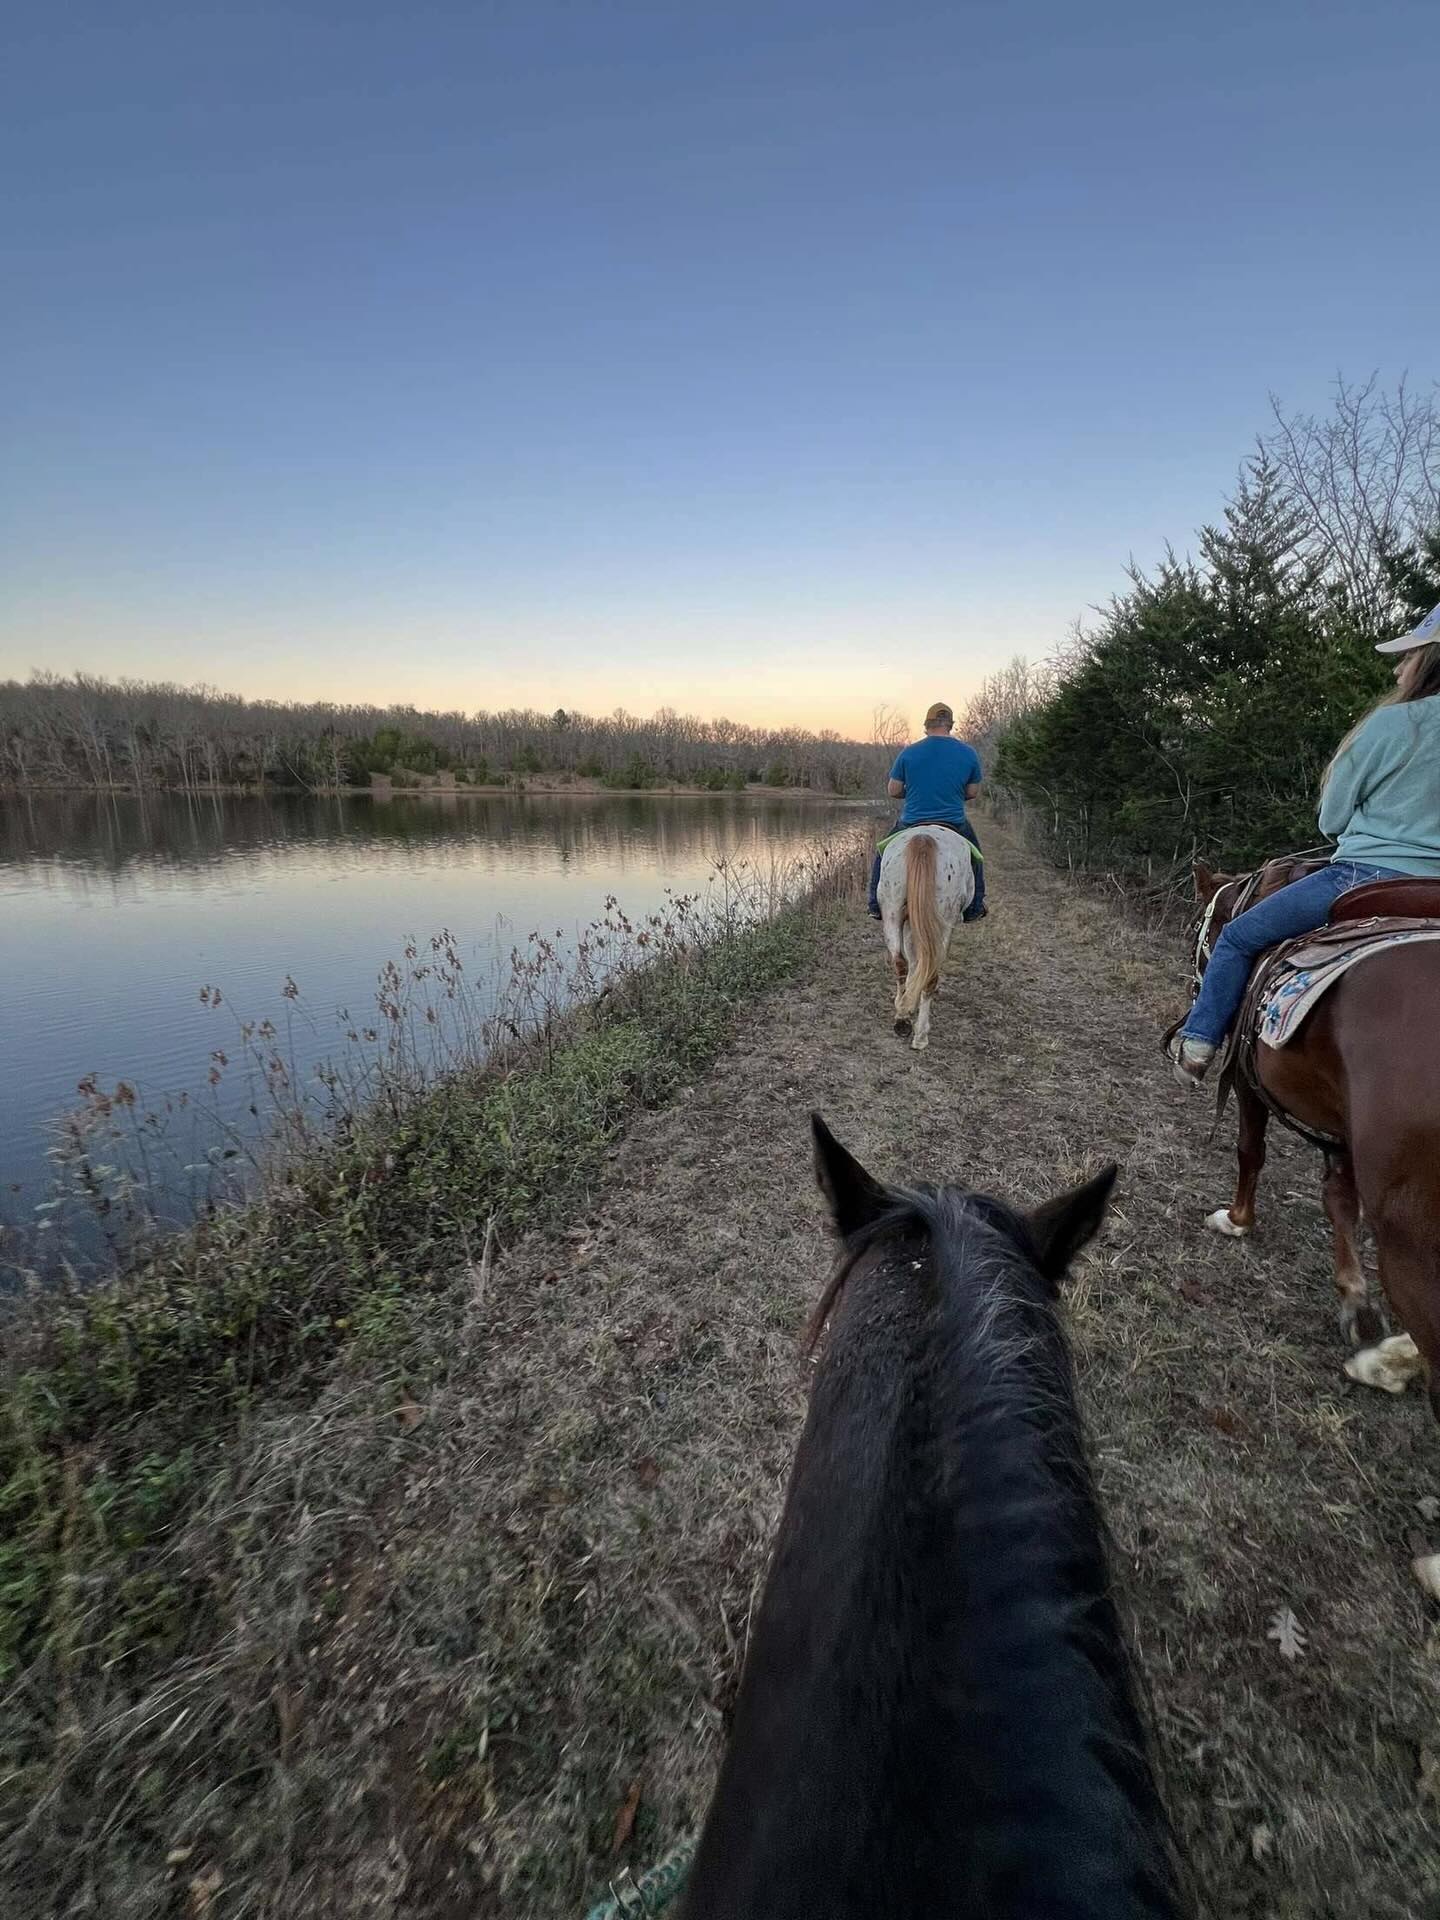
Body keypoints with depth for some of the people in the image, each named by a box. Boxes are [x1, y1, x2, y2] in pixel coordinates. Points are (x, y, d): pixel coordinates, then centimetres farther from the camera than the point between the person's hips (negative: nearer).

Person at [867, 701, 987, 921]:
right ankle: (974, 907, 32)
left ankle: (876, 905, 24)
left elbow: (893, 791, -3)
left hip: (911, 823, -1)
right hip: (955, 824, 1)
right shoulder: (968, 753, -4)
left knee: (884, 853, 26)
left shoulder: (909, 752, -7)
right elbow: (973, 792, 5)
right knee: (974, 853, 30)